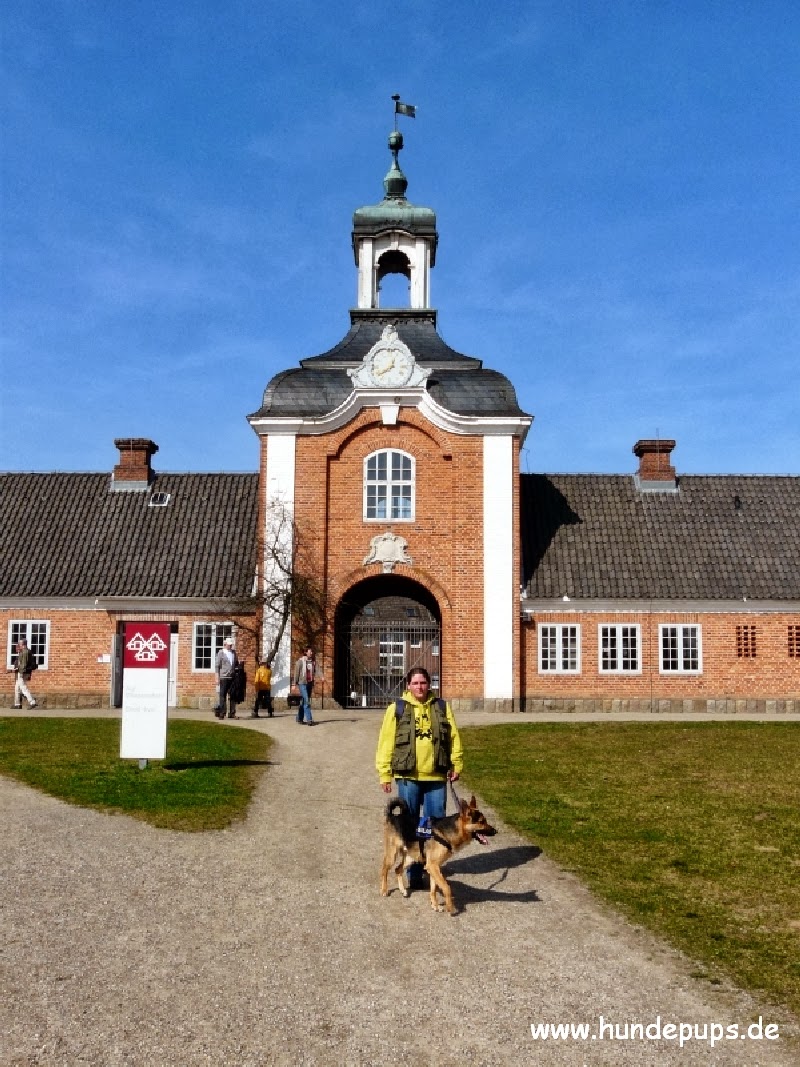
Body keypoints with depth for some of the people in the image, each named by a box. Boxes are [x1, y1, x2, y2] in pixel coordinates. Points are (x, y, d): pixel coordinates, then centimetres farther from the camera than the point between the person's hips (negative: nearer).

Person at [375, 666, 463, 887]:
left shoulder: (441, 707, 7)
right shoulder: (397, 708, 0)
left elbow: (453, 737, 9)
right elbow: (386, 742, -1)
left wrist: (456, 764, 3)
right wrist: (384, 773, -4)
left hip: (436, 776, 2)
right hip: (408, 776, -2)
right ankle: (413, 871, 15)